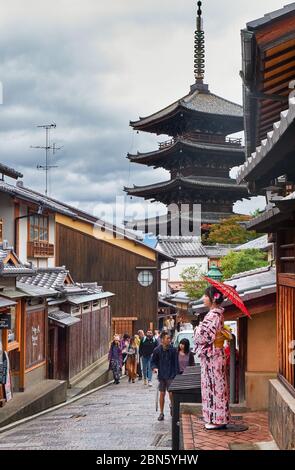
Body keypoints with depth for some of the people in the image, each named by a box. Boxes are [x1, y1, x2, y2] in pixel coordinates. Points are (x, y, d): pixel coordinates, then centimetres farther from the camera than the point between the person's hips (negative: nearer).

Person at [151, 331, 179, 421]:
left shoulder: (173, 350, -5)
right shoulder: (157, 350, -2)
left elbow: (176, 363, -1)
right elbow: (153, 361, 8)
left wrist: (176, 374, -6)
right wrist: (154, 368, -11)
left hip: (171, 376, -1)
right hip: (161, 375, 1)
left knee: (171, 393, -5)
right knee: (162, 394, 5)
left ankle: (172, 405, 27)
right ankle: (161, 413, 16)